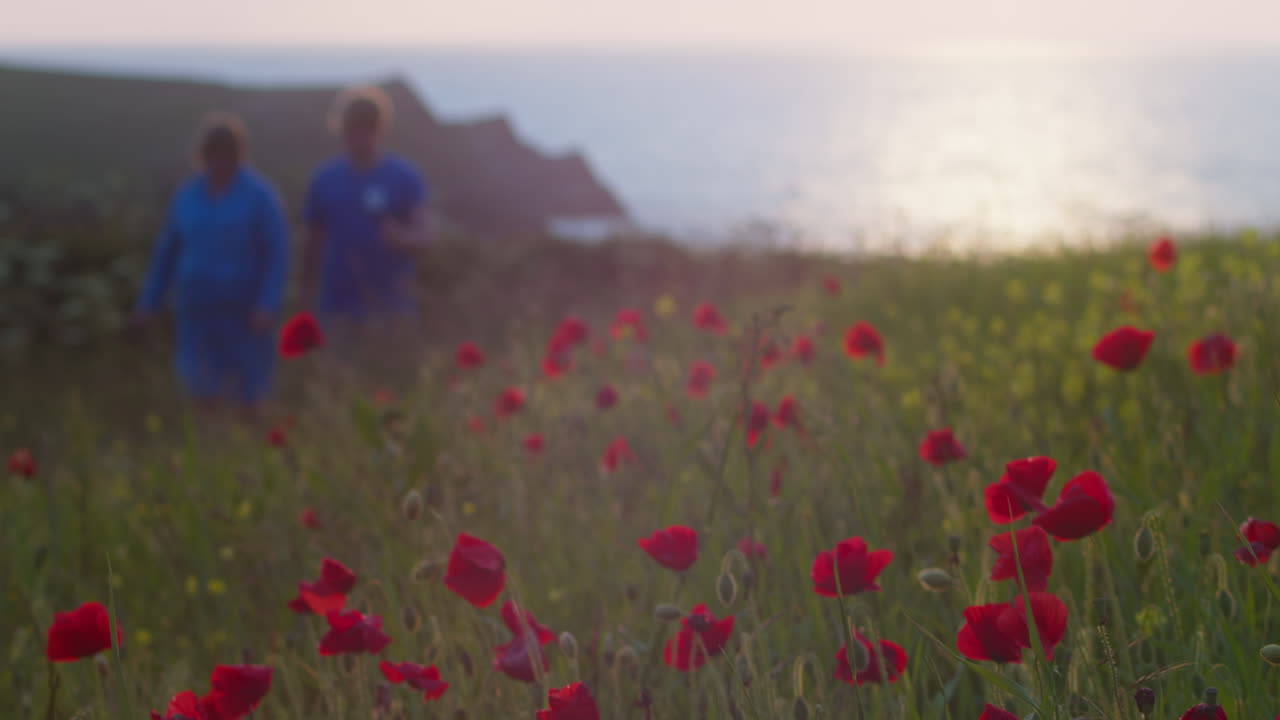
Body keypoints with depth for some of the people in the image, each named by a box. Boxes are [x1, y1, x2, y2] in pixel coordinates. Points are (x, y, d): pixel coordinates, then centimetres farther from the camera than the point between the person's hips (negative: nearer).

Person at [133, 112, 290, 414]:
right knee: (202, 387, 0)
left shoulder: (260, 194, -7)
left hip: (243, 310, -3)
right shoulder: (187, 195, 6)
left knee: (247, 392, 5)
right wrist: (149, 302, 11)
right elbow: (167, 251, 13)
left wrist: (269, 307, -21)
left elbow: (278, 253, -11)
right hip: (197, 309, 3)